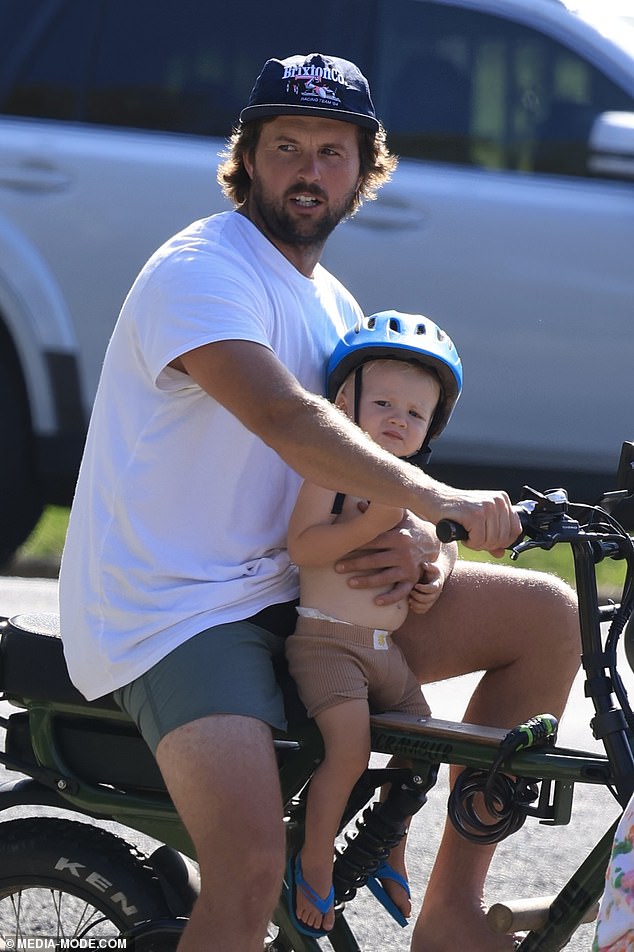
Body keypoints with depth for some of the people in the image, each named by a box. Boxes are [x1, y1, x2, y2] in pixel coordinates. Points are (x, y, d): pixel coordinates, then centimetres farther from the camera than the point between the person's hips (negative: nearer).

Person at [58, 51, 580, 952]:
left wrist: (415, 542, -7)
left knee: (546, 616, -1)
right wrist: (439, 499, -31)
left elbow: (370, 459, 16)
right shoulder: (199, 271, -13)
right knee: (253, 864, -32)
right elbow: (289, 422, -29)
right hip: (172, 611, -8)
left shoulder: (332, 303, 16)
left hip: (290, 597, 9)